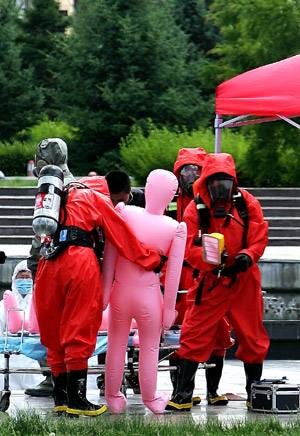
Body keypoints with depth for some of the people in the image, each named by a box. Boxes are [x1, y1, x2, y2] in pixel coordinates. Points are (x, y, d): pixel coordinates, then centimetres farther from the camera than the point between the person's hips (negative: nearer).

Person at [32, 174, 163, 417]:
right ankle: (76, 399, -4)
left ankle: (61, 397, 10)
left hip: (49, 264, 6)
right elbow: (123, 236, 10)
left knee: (54, 334, 10)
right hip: (80, 262, -6)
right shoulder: (97, 198, 12)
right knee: (79, 334, -3)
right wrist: (153, 261, 16)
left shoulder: (62, 197, 31)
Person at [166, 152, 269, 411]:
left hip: (244, 279, 1)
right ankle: (182, 395, 1)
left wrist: (248, 255, -22)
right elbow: (189, 248, -10)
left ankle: (255, 394, 25)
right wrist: (209, 259, -30)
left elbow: (260, 237, -1)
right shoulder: (196, 209, -6)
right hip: (211, 280, -1)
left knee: (252, 337, 9)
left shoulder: (247, 203, -3)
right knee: (194, 336, -5)